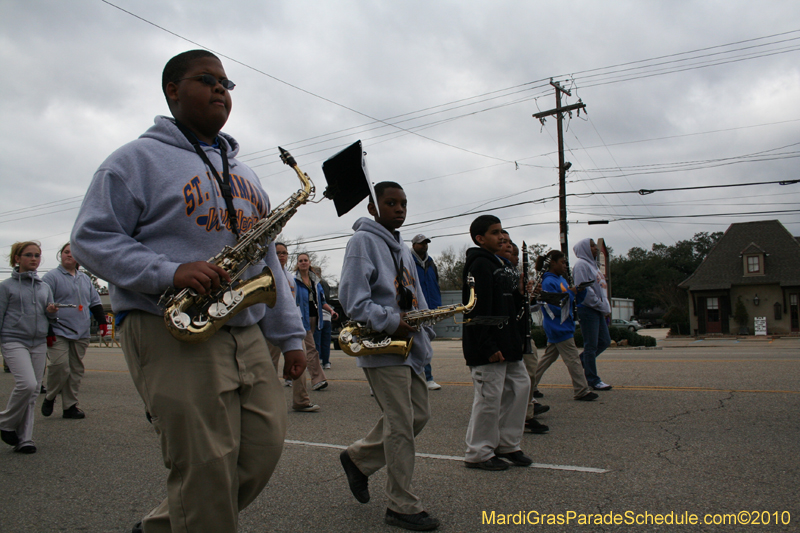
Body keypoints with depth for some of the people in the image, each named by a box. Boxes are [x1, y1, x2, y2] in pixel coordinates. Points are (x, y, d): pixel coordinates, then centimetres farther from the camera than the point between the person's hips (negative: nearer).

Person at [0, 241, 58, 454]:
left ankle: (24, 438, 11)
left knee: (32, 393, 3)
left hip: (39, 343, 5)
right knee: (27, 384, -20)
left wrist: (52, 312, -3)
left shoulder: (45, 287, 15)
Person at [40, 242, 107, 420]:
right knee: (60, 366, -15)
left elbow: (95, 302, 25)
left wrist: (102, 321, 13)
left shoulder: (85, 279, 18)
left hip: (81, 334, 5)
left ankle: (70, 406, 12)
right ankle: (50, 398, 11)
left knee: (76, 370, 5)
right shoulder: (51, 277, 0)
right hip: (59, 332, -5)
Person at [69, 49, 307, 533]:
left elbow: (267, 259, 19)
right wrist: (169, 273, -21)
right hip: (173, 333, -6)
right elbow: (91, 239, -5)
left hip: (247, 334, 7)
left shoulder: (243, 173, 22)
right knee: (207, 470, -6)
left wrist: (291, 335, 12)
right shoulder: (139, 160, 2)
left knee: (265, 448, 7)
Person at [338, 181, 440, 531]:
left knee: (419, 414, 13)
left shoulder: (403, 249, 21)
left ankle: (358, 458, 29)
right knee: (401, 425, -4)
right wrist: (389, 323, -23)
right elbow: (353, 299, -16)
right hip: (381, 347, -9)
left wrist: (423, 328, 6)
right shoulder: (363, 241, -7)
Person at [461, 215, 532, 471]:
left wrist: (522, 293, 1)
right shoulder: (479, 264, -13)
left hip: (508, 343, 10)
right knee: (489, 398, -3)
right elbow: (478, 309, -21)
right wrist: (488, 347, -23)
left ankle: (507, 444, 26)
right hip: (487, 348, -10)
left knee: (520, 386, 14)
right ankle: (479, 453, 11)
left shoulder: (501, 264, 17)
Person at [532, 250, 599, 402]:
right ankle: (581, 391, 3)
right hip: (559, 328, -10)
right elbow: (556, 307, -21)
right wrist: (570, 293, -16)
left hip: (559, 327, 10)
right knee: (573, 359, -4)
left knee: (548, 357, 14)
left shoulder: (561, 280, 14)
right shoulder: (549, 282, -15)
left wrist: (581, 290, -1)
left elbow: (576, 301, 18)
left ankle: (530, 385, 20)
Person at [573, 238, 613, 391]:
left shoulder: (592, 264, 20)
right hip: (587, 309, -10)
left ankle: (580, 362, 25)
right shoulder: (581, 264, -10)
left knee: (605, 341, 11)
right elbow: (584, 289, -18)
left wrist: (606, 308, 11)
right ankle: (593, 380, 4)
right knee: (591, 345, -3)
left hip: (598, 310, 10)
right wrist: (602, 306, -14)